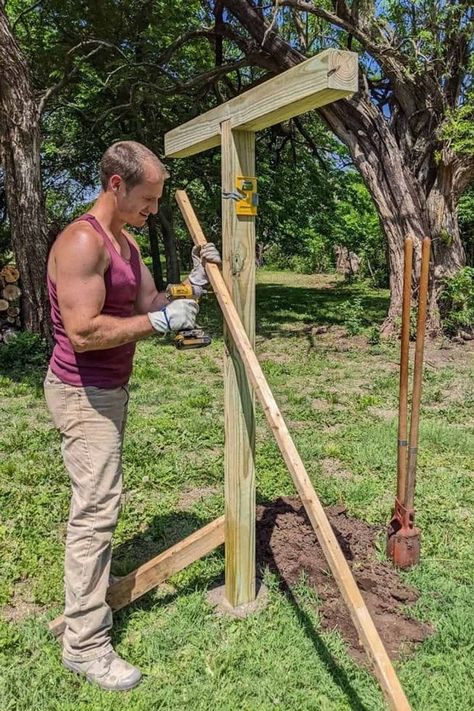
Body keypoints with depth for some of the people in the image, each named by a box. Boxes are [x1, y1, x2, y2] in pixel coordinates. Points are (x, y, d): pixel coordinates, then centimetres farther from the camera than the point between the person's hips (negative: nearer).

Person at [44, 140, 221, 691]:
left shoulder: (124, 241, 11)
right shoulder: (82, 241, -20)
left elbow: (148, 304, 12)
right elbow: (83, 331, -28)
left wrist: (192, 282, -1)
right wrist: (160, 322, -22)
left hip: (109, 389, 10)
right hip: (82, 394, -10)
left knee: (98, 502, 20)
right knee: (96, 508, -5)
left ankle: (87, 589, 38)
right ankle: (84, 644, 9)